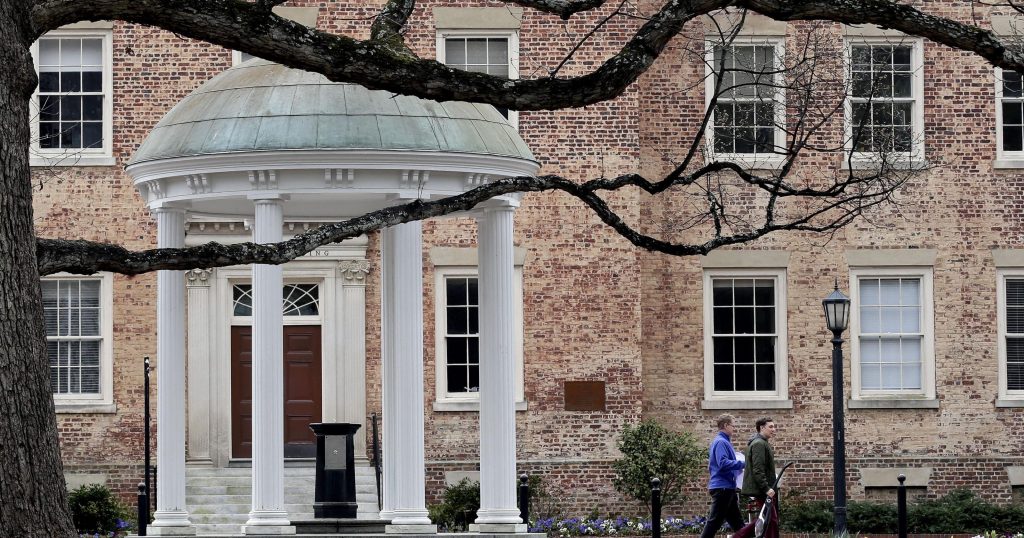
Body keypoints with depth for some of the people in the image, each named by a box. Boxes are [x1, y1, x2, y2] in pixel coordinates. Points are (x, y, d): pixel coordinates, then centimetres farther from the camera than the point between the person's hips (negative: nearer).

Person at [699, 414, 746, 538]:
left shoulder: (724, 442, 17)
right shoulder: (721, 442, -14)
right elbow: (723, 463, -26)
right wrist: (743, 464, -20)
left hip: (727, 488, 10)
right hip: (722, 487, -10)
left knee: (737, 522, 11)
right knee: (715, 522, -8)